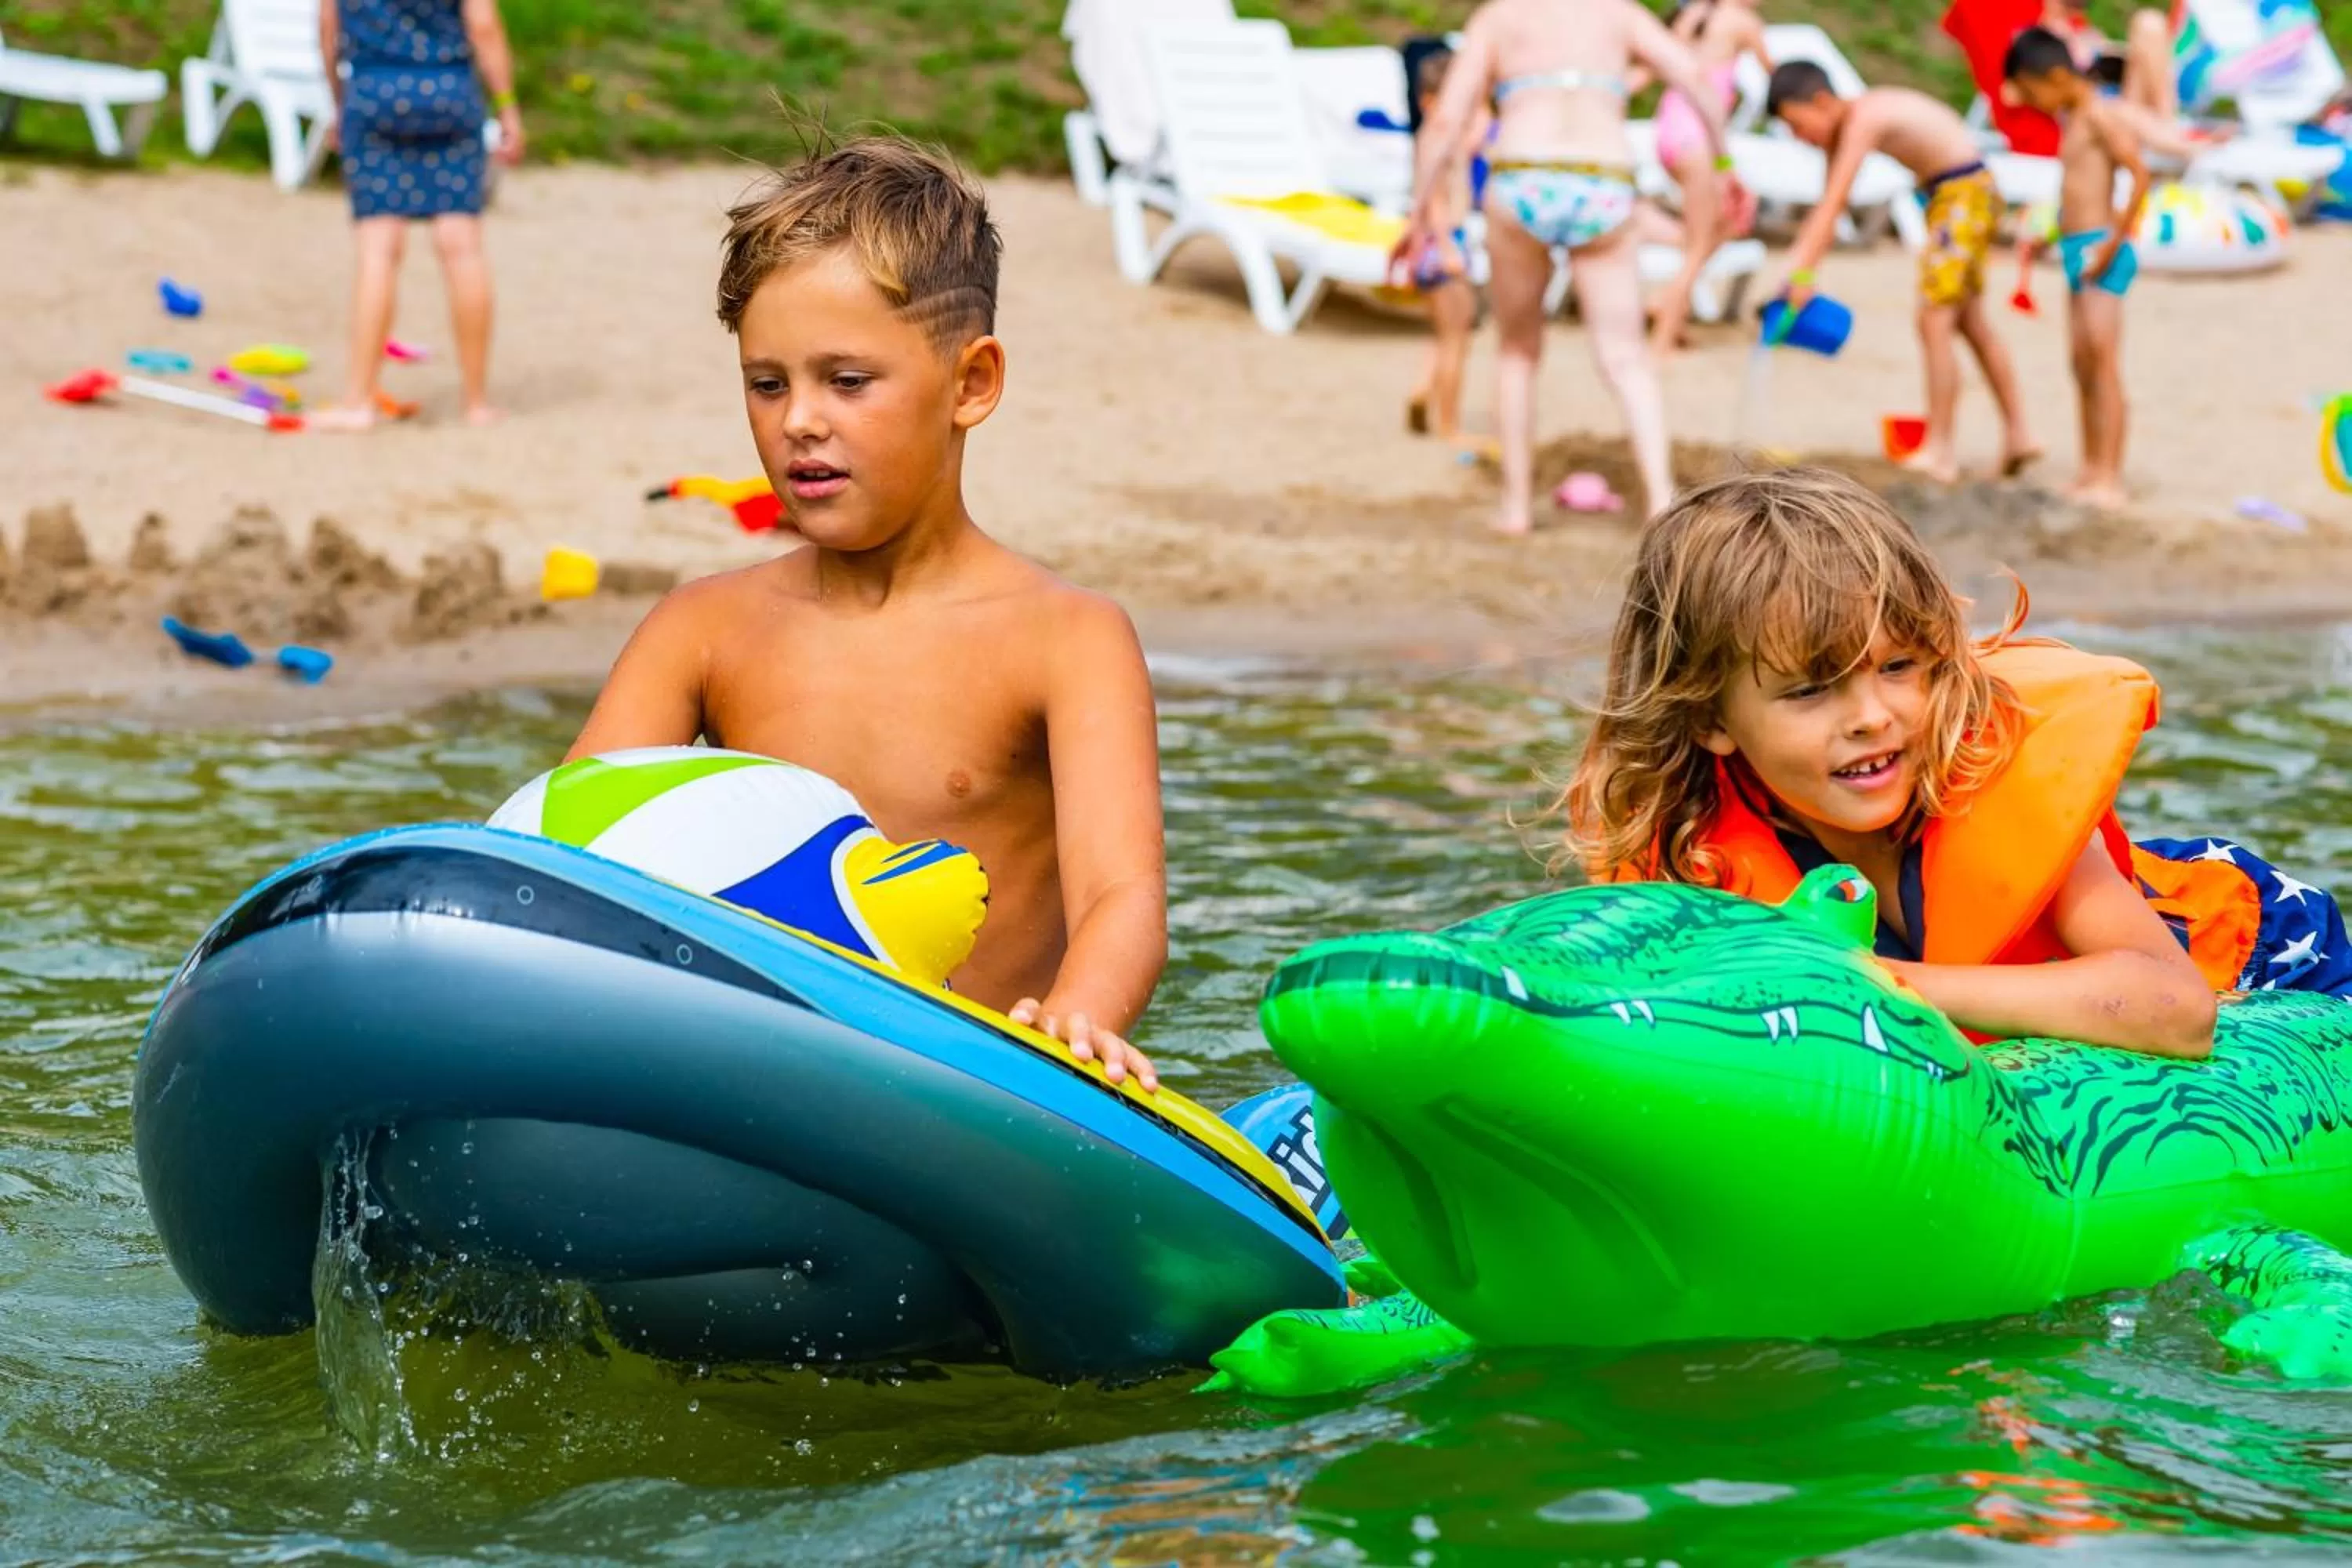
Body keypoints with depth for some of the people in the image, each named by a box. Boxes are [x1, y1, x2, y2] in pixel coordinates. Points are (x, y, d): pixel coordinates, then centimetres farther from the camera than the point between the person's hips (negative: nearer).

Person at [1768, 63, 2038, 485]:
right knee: (1971, 323, 18)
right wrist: (1794, 270, -2)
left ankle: (1940, 451, -8)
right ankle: (2017, 433, 27)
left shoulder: (1862, 120, -22)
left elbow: (1832, 207, -28)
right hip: (1946, 194, 10)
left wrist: (1801, 274, -31)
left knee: (1934, 321, -11)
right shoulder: (1841, 128, 7)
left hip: (1966, 193, -10)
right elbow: (1825, 211, 7)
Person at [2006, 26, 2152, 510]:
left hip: (2098, 250, -10)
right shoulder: (2071, 120, 18)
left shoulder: (2098, 116, -12)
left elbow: (2140, 173, -20)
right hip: (2077, 251, 10)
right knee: (2083, 368, 11)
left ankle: (2109, 480, -12)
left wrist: (2114, 242, -20)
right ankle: (2091, 474, 16)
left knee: (2103, 365, -11)